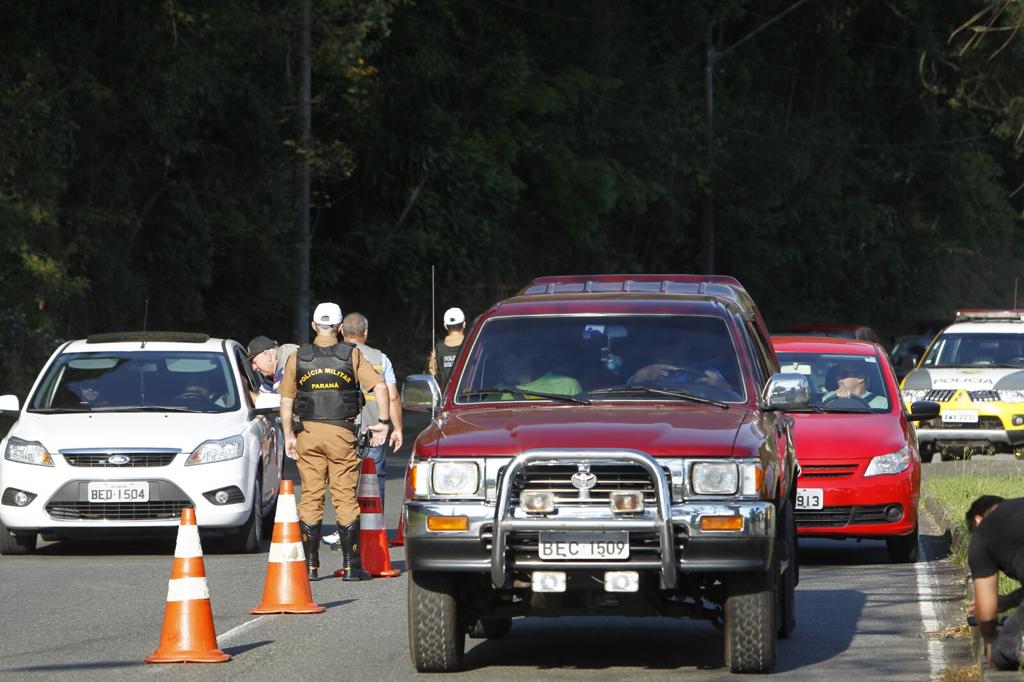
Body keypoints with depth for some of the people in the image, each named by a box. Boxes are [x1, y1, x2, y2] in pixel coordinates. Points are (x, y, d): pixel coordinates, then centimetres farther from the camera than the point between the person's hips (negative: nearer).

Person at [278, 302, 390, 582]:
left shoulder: (297, 358, 4)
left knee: (311, 498, 6)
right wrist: (383, 422, -1)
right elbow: (380, 386, -9)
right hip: (342, 433, -1)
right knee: (346, 498, 2)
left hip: (309, 433, 1)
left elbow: (286, 401, 4)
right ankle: (351, 565, 0)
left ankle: (311, 565, 4)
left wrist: (288, 436, 11)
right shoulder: (352, 355, -1)